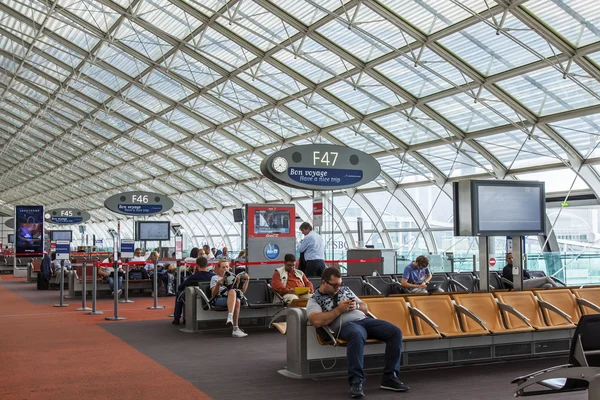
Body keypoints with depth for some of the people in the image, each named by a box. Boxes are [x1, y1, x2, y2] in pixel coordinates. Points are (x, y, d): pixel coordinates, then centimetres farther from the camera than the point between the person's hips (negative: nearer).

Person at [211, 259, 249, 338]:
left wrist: (247, 280, 15)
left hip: (234, 298, 3)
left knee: (237, 301, -38)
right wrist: (218, 284, -9)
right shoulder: (215, 278, 25)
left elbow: (242, 291, 26)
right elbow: (214, 294, 9)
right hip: (220, 299, -3)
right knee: (232, 291, -39)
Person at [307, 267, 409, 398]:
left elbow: (365, 308, 26)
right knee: (357, 335, -43)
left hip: (364, 320, 7)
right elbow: (317, 321, -13)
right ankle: (356, 382, -41)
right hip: (346, 325, -6)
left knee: (395, 332, -17)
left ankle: (389, 377, -16)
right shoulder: (314, 300, 6)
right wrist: (339, 309, -10)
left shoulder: (345, 290, 24)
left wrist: (356, 306, 2)